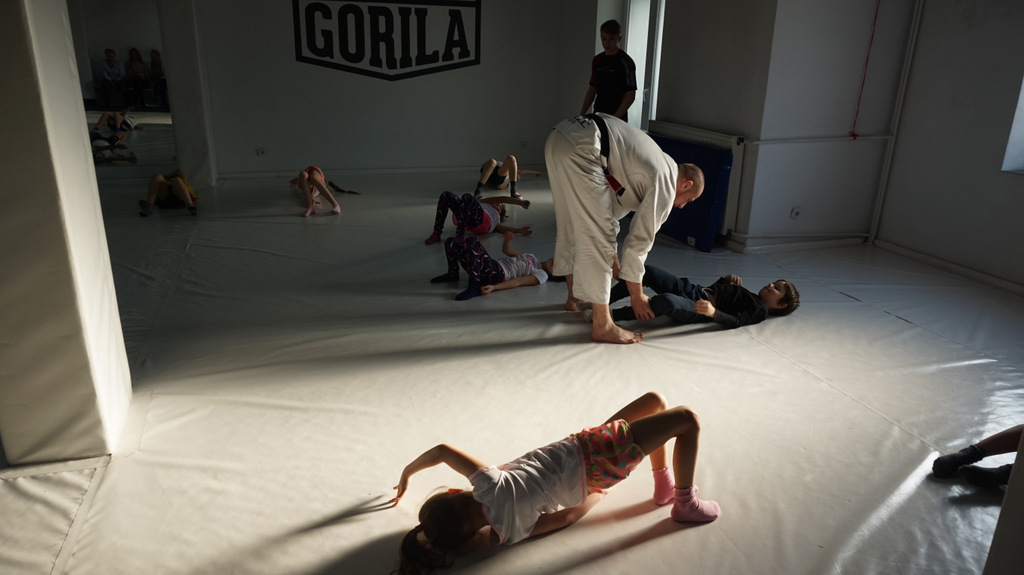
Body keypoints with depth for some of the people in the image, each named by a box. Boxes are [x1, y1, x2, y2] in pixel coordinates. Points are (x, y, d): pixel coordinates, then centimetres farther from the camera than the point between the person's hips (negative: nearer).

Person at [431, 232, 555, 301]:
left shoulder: (542, 275, 0)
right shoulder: (532, 258, 25)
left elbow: (518, 282, -14)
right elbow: (506, 250, 27)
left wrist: (493, 287, -26)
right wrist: (508, 239, 4)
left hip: (496, 275, -9)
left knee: (471, 241, -32)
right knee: (451, 242, 4)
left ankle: (475, 286, -31)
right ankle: (453, 274, 20)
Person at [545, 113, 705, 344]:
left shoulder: (656, 166, 27)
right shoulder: (665, 186, 0)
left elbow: (608, 215, 31)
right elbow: (638, 243, 2)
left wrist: (615, 269, 36)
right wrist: (637, 297, 14)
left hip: (559, 137, 10)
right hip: (579, 148, -10)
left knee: (572, 225, 23)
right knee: (596, 234, -4)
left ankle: (574, 297, 40)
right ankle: (602, 325, 2)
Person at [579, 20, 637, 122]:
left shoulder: (626, 62, -9)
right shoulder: (597, 60, 9)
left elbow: (631, 96, -12)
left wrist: (615, 118, -20)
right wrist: (582, 114, 6)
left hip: (617, 118, -5)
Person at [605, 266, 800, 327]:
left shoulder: (760, 311, 5)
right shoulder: (749, 297, 31)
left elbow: (735, 322, -14)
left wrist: (713, 313, -33)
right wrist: (725, 279, 15)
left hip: (698, 309, -9)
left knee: (665, 301, -41)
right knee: (647, 271, -9)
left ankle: (610, 315, -35)